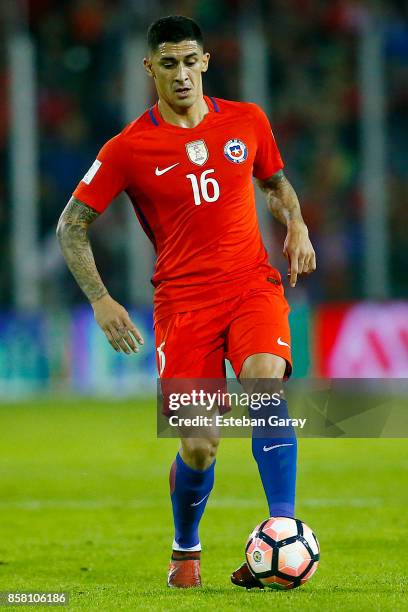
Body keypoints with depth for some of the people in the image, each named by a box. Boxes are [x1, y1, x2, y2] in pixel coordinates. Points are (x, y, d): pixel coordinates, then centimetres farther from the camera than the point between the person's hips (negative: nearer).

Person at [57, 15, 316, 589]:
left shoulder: (247, 121, 7)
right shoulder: (129, 148, -1)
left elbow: (275, 181, 26)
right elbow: (72, 224, 2)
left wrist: (297, 227, 5)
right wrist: (100, 299, -10)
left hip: (253, 284, 1)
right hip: (183, 300, -1)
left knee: (265, 381, -30)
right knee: (198, 447, -6)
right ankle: (185, 552, 24)